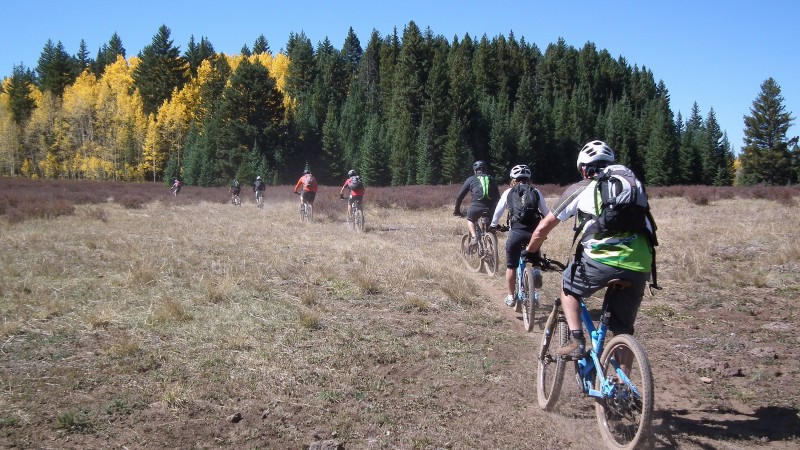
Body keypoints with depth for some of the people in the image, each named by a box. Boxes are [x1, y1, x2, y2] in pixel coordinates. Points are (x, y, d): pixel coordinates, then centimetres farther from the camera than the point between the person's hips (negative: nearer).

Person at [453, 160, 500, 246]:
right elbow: (498, 197, 27)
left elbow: (460, 196, 17)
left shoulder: (471, 179, 16)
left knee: (470, 220, 28)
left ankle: (473, 237, 6)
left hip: (476, 207, -2)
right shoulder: (491, 179, 23)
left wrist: (457, 210, 28)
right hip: (490, 209, 2)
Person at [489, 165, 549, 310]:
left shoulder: (509, 192, 12)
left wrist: (494, 225, 35)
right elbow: (546, 214, 16)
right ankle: (536, 271, 1)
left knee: (511, 266, 16)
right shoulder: (536, 192, 14)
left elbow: (498, 212, 16)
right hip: (534, 232, 1)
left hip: (516, 232, -1)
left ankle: (511, 297, 22)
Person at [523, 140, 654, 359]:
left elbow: (543, 227, 16)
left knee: (568, 286, 25)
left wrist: (529, 251, 32)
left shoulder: (580, 189, 15)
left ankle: (576, 342, 12)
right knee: (622, 330, 18)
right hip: (640, 264, 4)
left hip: (603, 257, -4)